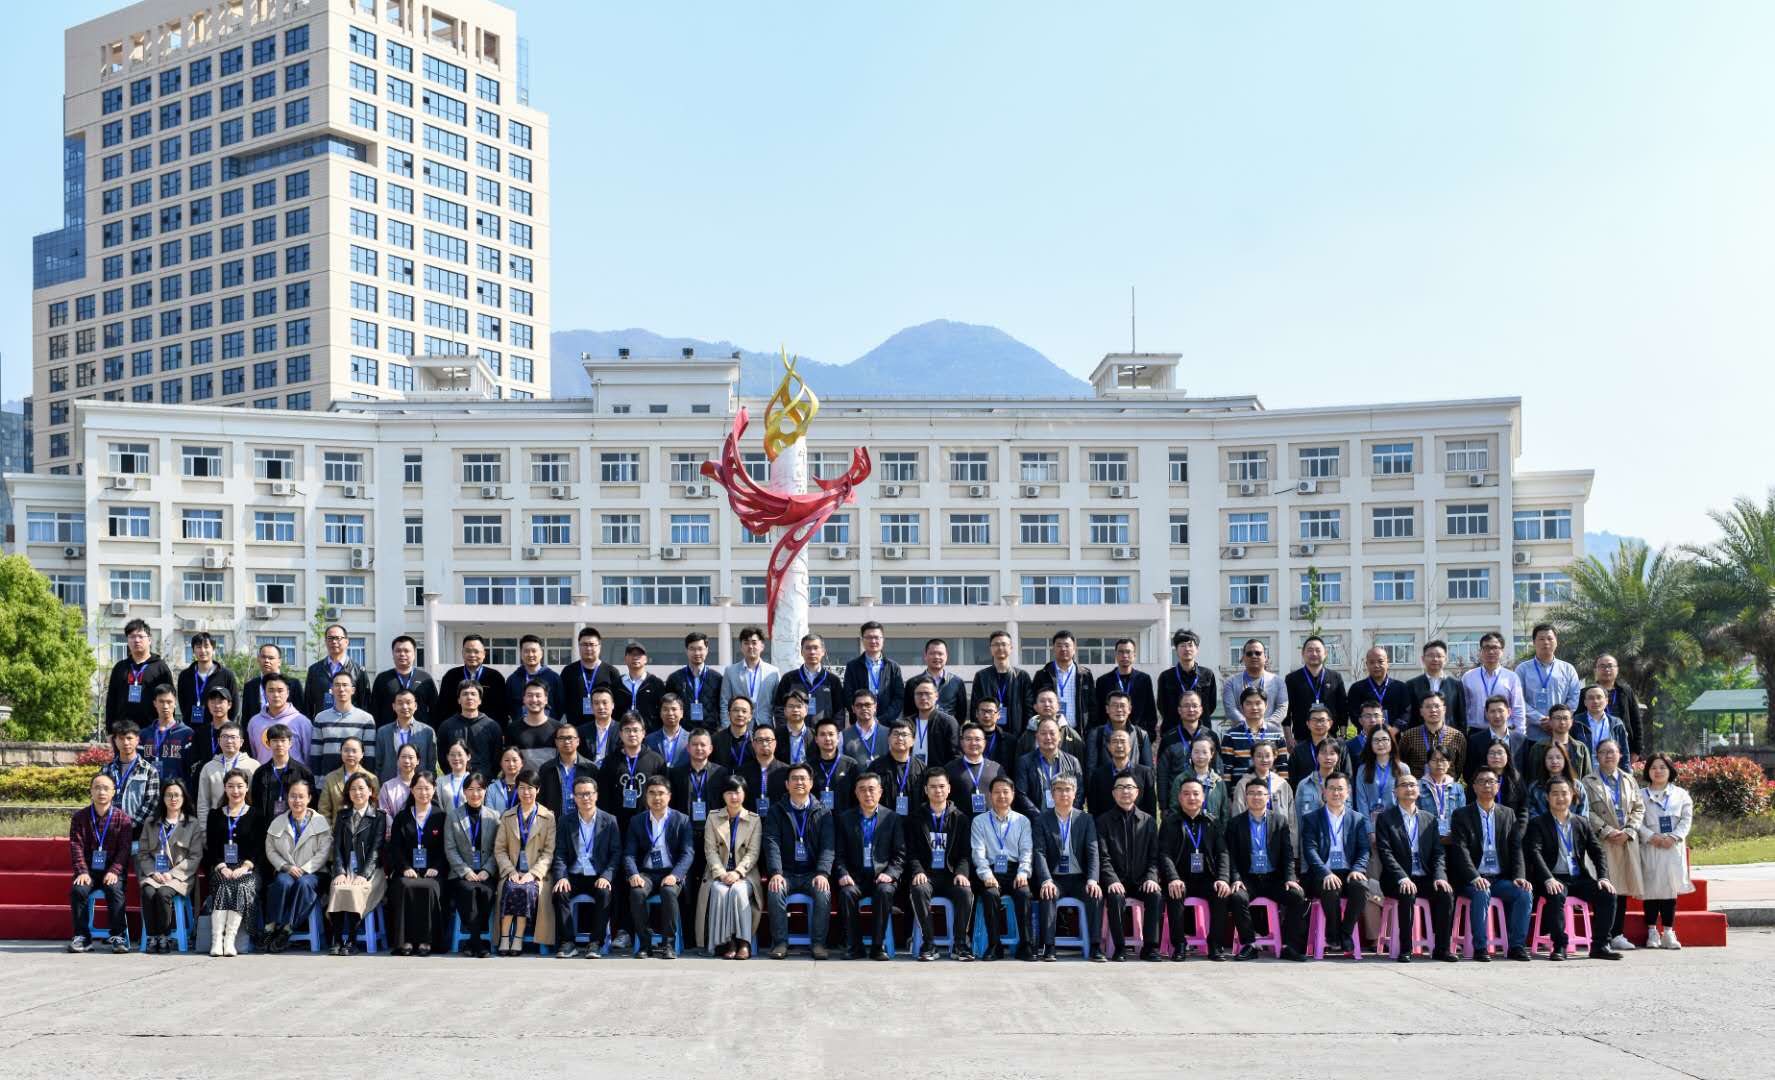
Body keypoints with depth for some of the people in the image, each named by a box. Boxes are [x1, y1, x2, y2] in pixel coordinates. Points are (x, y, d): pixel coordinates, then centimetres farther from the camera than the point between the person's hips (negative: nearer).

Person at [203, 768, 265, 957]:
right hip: (221, 867, 1)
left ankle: (229, 939, -39)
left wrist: (244, 867, -13)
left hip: (248, 868, -1)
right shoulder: (215, 815, 19)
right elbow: (211, 847, 9)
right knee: (222, 885, -31)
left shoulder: (257, 815, 13)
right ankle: (217, 939, -40)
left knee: (242, 886, -32)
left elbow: (260, 847, 3)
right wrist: (221, 866, -10)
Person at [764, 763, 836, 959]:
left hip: (812, 873, 0)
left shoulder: (822, 813, 8)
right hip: (786, 872, 0)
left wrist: (823, 873, -20)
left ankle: (818, 943, -17)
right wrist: (776, 873, -21)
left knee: (824, 892, -29)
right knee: (775, 891, -30)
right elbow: (772, 844, -4)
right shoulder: (777, 811, 8)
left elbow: (828, 846, -2)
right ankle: (780, 943, -20)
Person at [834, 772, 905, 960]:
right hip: (856, 876, 1)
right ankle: (854, 946, -19)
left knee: (884, 892, -33)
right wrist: (843, 874, -10)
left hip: (882, 876, -1)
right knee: (847, 892, -31)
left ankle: (878, 946, -23)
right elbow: (839, 853, 8)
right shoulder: (845, 819, 11)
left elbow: (900, 854, 4)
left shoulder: (893, 818, 8)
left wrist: (890, 874, -12)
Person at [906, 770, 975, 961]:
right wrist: (918, 871, -16)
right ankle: (928, 944, -26)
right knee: (918, 890, -35)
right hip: (926, 874, 0)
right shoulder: (915, 820, 12)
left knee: (965, 892, -32)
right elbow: (911, 852, 4)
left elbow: (965, 853, 6)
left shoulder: (961, 819, 12)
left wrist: (961, 873, -15)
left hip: (951, 875, 0)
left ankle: (960, 944, -18)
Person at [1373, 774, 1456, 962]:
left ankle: (1442, 948, -16)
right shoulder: (1385, 818, 4)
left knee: (1446, 892, -26)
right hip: (1397, 880, -3)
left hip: (1425, 878, 4)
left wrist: (1440, 876, -10)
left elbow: (1438, 853, 10)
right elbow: (1385, 853, -7)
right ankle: (1405, 949, -25)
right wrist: (1402, 878, -22)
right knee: (1408, 894, -35)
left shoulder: (1429, 818, 17)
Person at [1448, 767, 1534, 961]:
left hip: (1501, 878, 3)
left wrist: (1519, 877, -8)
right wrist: (1475, 878, -23)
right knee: (1482, 894, -34)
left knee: (1525, 893, -24)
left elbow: (1516, 848, 9)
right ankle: (1480, 948, -26)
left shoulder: (1508, 814, 15)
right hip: (1473, 879, -3)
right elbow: (1460, 850, -8)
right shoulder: (1461, 815, 4)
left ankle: (1517, 945, -14)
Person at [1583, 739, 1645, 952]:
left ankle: (1618, 935, 10)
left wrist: (1629, 831, -3)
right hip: (1602, 842, -4)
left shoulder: (1629, 780, 17)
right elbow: (1587, 812, -5)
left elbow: (1638, 808, 12)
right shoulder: (1589, 782, 4)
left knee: (1623, 888, 4)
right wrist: (1608, 832, -14)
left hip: (1627, 841, 4)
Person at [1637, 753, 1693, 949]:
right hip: (1649, 847, -1)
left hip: (1673, 848, 1)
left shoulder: (1681, 794, 12)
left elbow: (1686, 819, 4)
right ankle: (1652, 932, 4)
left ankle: (1668, 932, 3)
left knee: (1671, 888, -1)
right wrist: (1651, 836, -15)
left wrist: (1674, 837, -10)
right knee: (1651, 888, -2)